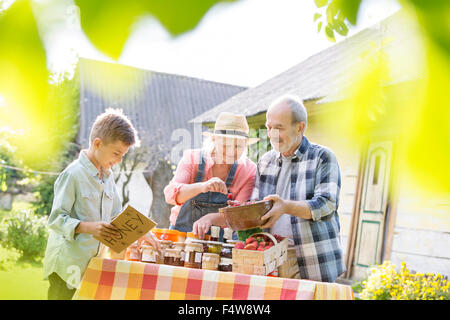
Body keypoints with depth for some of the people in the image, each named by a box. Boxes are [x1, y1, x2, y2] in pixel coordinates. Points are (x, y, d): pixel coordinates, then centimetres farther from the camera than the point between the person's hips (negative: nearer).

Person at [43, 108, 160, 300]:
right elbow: (56, 220, -17)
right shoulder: (72, 174, -15)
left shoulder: (108, 175, 11)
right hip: (67, 264, -7)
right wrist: (88, 227, -30)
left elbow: (116, 214, 18)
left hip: (95, 261, 7)